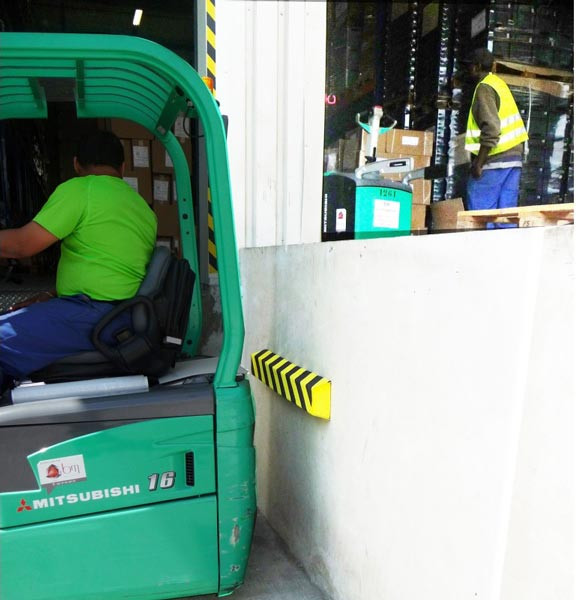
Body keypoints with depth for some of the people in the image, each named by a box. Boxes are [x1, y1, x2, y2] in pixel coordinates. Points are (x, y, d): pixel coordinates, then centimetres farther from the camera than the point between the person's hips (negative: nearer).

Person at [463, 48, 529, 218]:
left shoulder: (484, 88, -7)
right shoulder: (499, 83, 19)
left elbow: (491, 128, -19)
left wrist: (478, 163, -17)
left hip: (495, 159, -9)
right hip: (514, 155, 9)